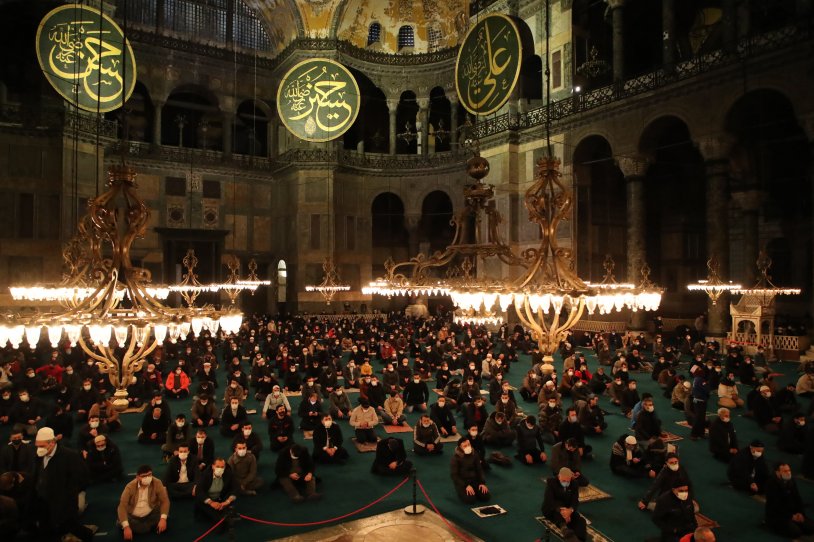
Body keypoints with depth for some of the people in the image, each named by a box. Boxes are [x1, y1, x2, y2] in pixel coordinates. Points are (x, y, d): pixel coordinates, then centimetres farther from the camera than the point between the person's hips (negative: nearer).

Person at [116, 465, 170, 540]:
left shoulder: (157, 483, -16)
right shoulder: (130, 486, -16)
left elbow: (165, 501, -16)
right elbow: (122, 506, -22)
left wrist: (163, 519, -32)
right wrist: (126, 526, -33)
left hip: (151, 515, 1)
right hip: (133, 517, -1)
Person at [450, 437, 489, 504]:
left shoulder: (474, 454, 0)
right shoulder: (455, 458, -16)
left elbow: (479, 470, 7)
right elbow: (454, 475, -17)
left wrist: (482, 483, -7)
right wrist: (466, 486, -23)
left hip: (474, 480, 5)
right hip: (461, 482, -4)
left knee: (486, 496, -13)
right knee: (470, 499, -27)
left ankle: (474, 490, 14)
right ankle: (462, 491, 5)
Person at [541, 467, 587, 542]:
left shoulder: (574, 484, -2)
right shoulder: (551, 481, -11)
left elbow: (575, 501, -13)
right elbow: (549, 499, -22)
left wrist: (570, 510, -36)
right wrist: (561, 510, -39)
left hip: (568, 509, 3)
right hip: (551, 509, -3)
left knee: (581, 521, -26)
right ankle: (564, 528, -62)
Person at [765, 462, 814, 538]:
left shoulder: (792, 481, 5)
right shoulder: (771, 484, -19)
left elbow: (798, 499, 11)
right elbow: (775, 506, -20)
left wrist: (801, 513, -5)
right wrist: (790, 516, -19)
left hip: (793, 514, 8)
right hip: (776, 516, -8)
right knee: (796, 532, -25)